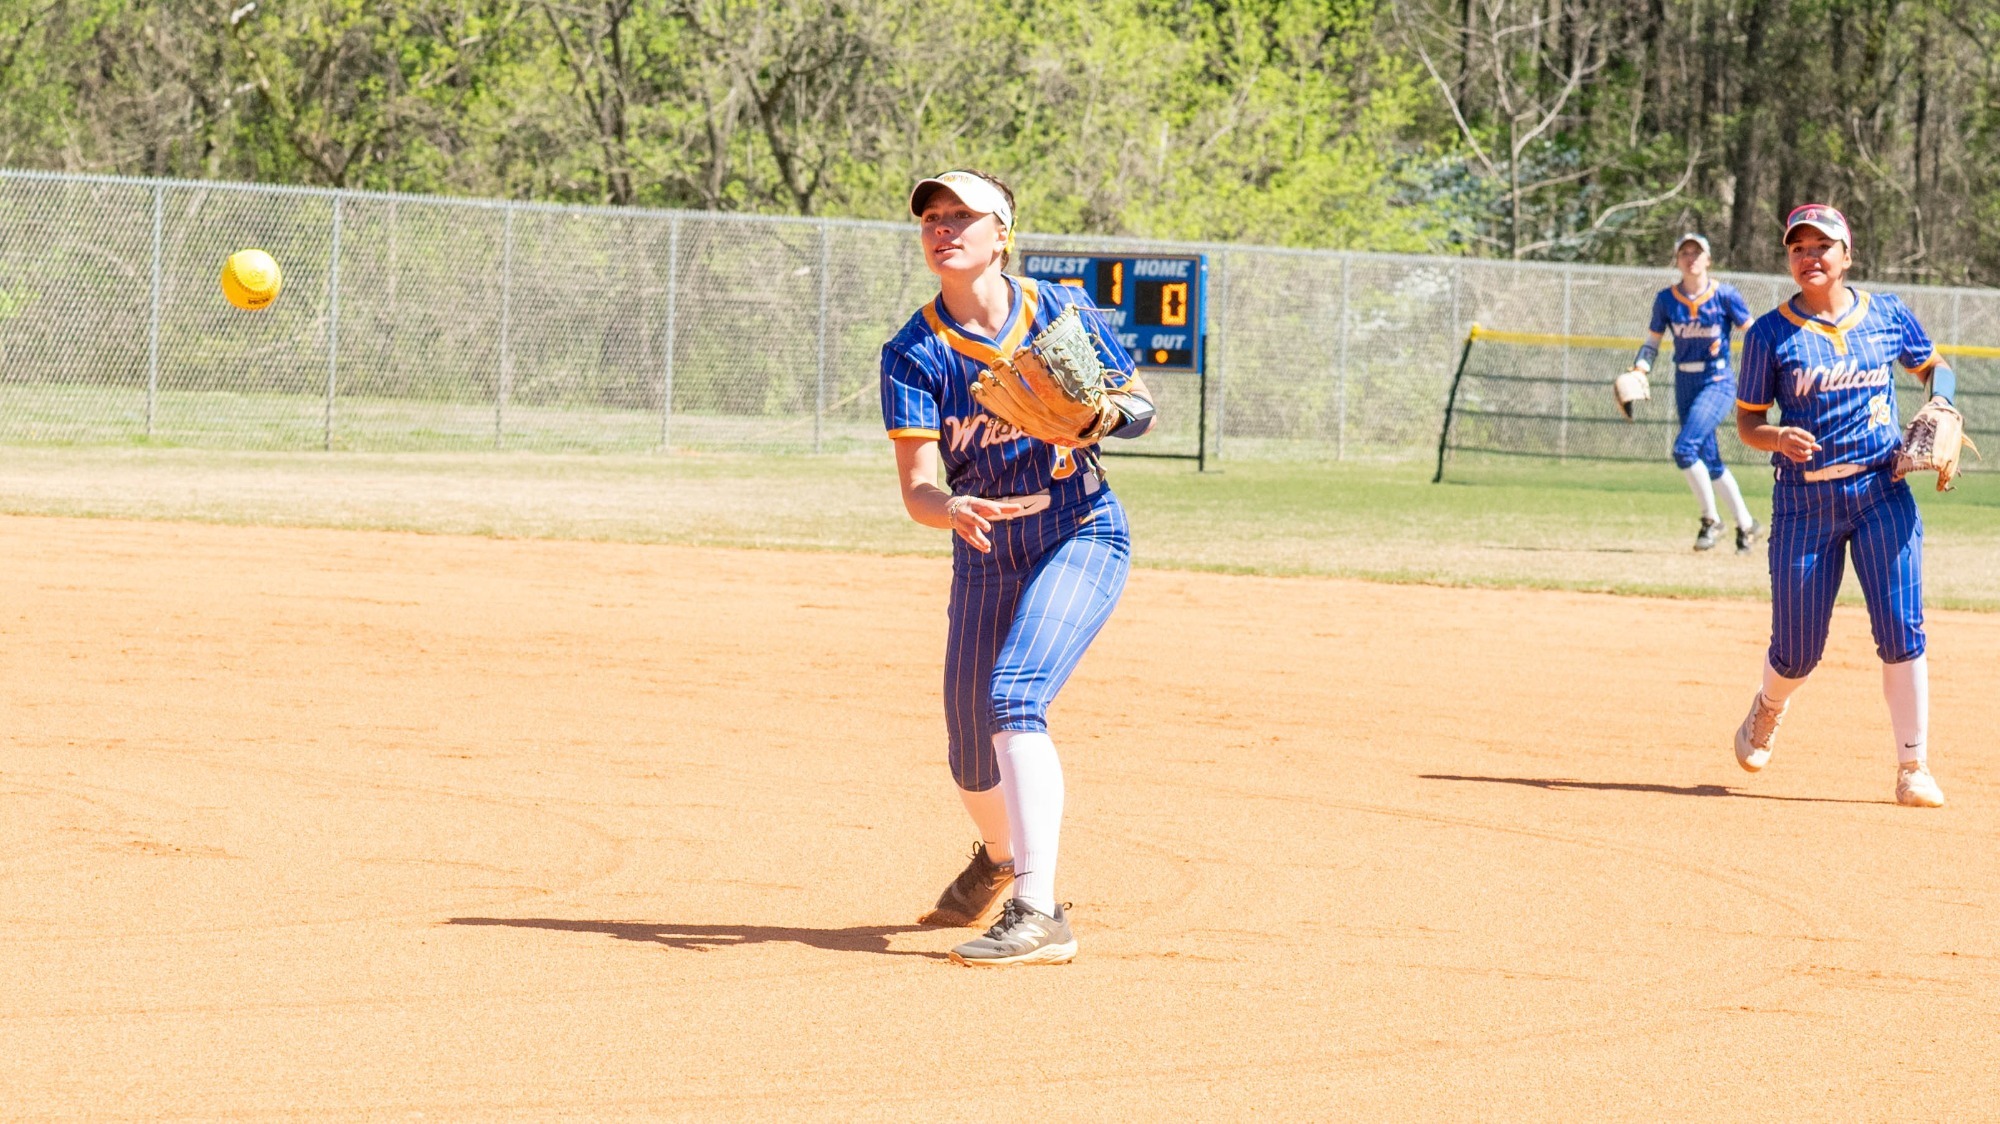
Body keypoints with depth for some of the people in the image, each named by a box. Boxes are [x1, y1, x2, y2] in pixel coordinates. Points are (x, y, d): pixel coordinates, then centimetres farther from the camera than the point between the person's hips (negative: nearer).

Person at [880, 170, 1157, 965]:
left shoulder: (1061, 313, -10)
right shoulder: (913, 354, -10)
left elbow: (1141, 405, 1)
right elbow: (914, 487, -18)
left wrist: (1108, 411, -22)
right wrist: (953, 508, -42)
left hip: (1082, 538, -3)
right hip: (986, 562, 3)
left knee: (1012, 698, -26)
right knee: (972, 755, 11)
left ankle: (1037, 913, -30)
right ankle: (999, 857, 48)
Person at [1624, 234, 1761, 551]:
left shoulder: (1725, 295, -7)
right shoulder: (1666, 299, 3)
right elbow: (1651, 343, 9)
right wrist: (1639, 370, -9)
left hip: (1717, 382, -5)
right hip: (1685, 384, 5)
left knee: (1685, 448, -21)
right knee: (1710, 462, 8)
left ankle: (1711, 520, -6)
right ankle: (1745, 525, 24)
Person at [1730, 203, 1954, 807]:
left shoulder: (1886, 315, 4)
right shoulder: (1770, 333, -2)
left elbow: (1933, 366, 20)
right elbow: (1748, 421, 2)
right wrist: (1778, 438, -20)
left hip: (1882, 492, 1)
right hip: (1804, 501, -1)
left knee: (1901, 631, -10)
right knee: (1797, 650, 3)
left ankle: (1914, 769, 0)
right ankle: (1768, 711, 39)